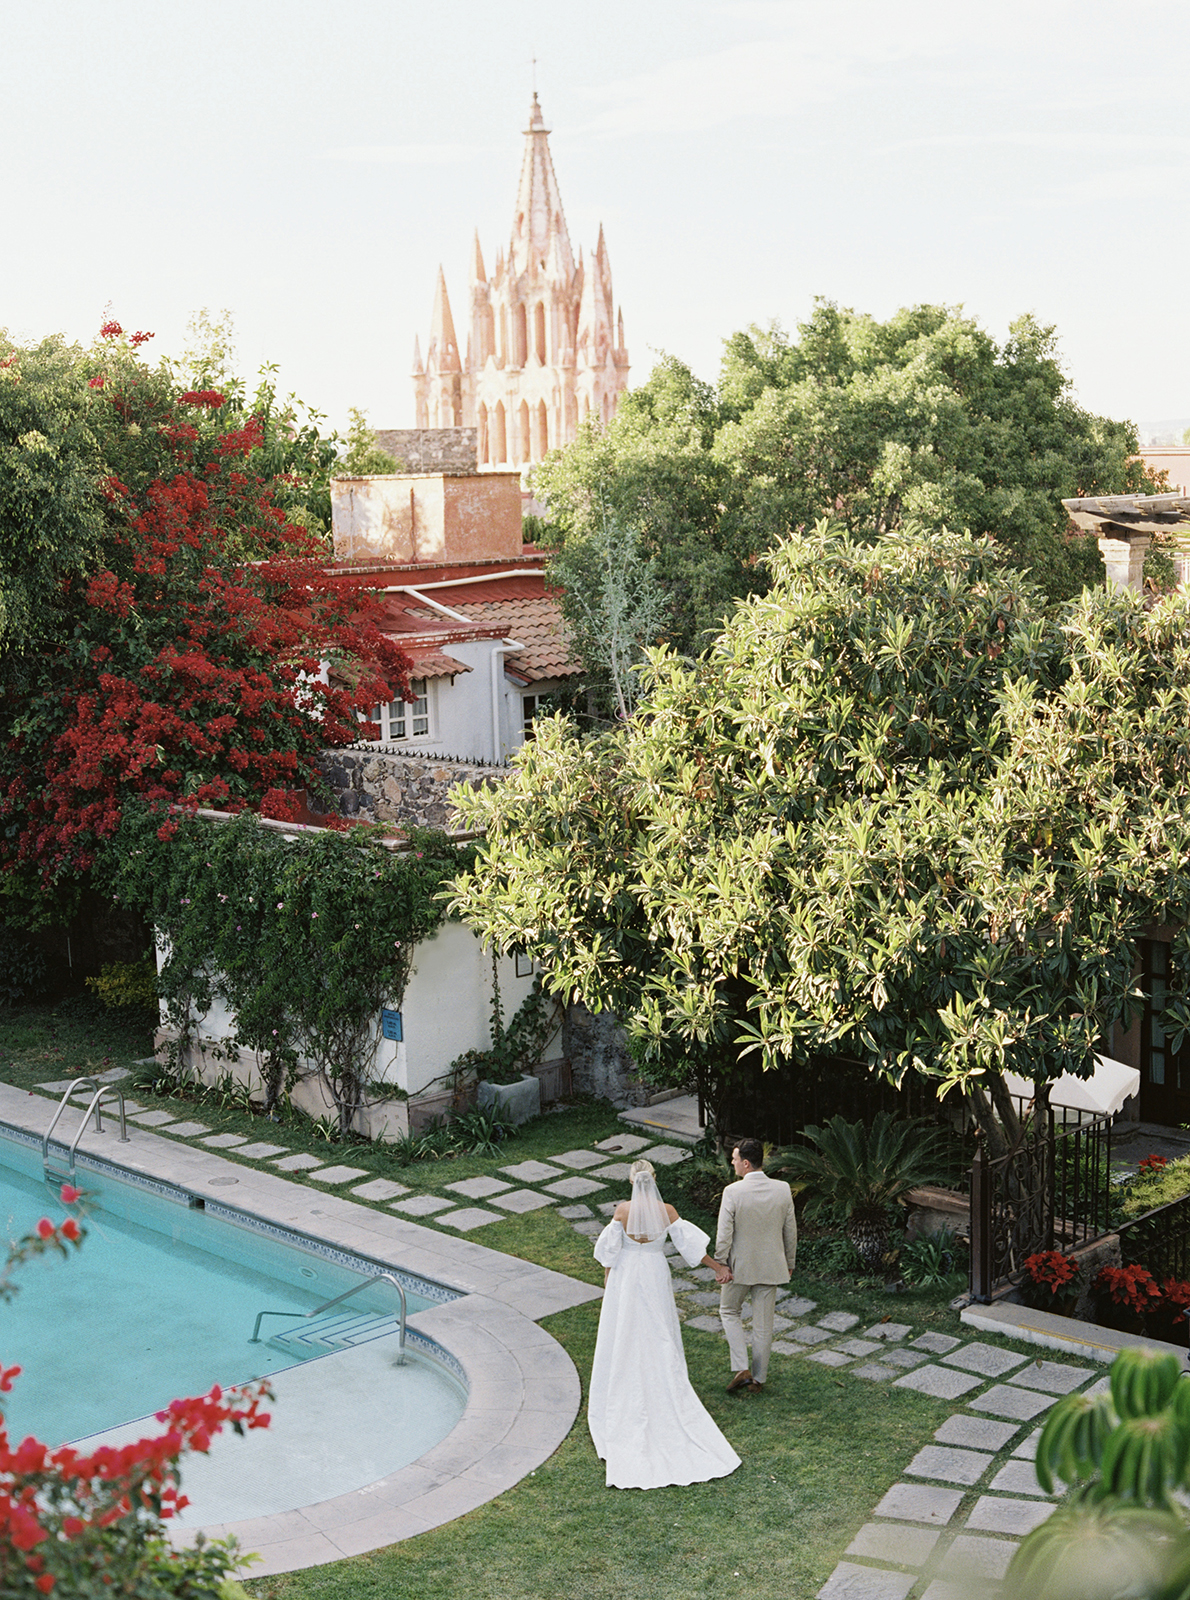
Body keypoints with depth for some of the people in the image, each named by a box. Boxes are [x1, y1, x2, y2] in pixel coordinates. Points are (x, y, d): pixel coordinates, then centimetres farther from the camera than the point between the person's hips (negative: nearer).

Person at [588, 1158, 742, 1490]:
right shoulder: (667, 1211, -11)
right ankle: (663, 1397, 22)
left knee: (623, 1341, 11)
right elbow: (690, 1245, -7)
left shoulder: (623, 1210, -15)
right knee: (660, 1341, 14)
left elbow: (609, 1250, -8)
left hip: (625, 1278, -1)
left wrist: (608, 1279, 7)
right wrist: (718, 1267, 4)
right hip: (656, 1279, 1)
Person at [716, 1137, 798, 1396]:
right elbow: (790, 1231, 3)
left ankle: (741, 1369, 7)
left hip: (740, 1266, -3)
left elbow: (724, 1235, -17)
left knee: (729, 1311, 20)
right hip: (771, 1267, 3)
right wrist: (789, 1261, 16)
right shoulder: (783, 1190, -8)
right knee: (763, 1324, 13)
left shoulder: (732, 1192, -21)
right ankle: (758, 1379, 22)